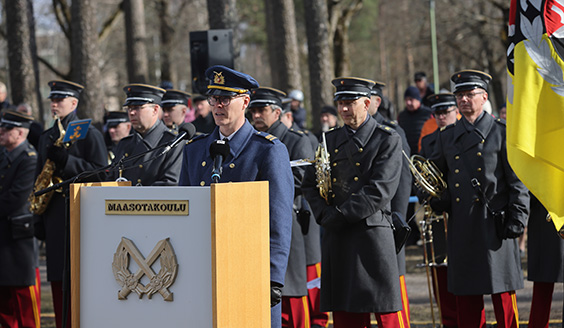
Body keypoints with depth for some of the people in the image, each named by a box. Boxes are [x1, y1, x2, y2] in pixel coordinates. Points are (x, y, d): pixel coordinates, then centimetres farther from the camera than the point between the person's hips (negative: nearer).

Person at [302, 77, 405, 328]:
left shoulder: (387, 140, -1)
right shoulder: (330, 140, 16)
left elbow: (380, 191, -12)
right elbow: (310, 185, 14)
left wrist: (341, 216, -13)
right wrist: (326, 216, -4)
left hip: (372, 234, -5)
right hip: (337, 240, 5)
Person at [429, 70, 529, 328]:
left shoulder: (502, 133, 2)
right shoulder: (447, 137, 14)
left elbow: (517, 181, -1)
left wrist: (516, 218, -9)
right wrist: (439, 201, 2)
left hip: (495, 226, -4)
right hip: (461, 226, 4)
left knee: (502, 293, -2)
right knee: (466, 296, 6)